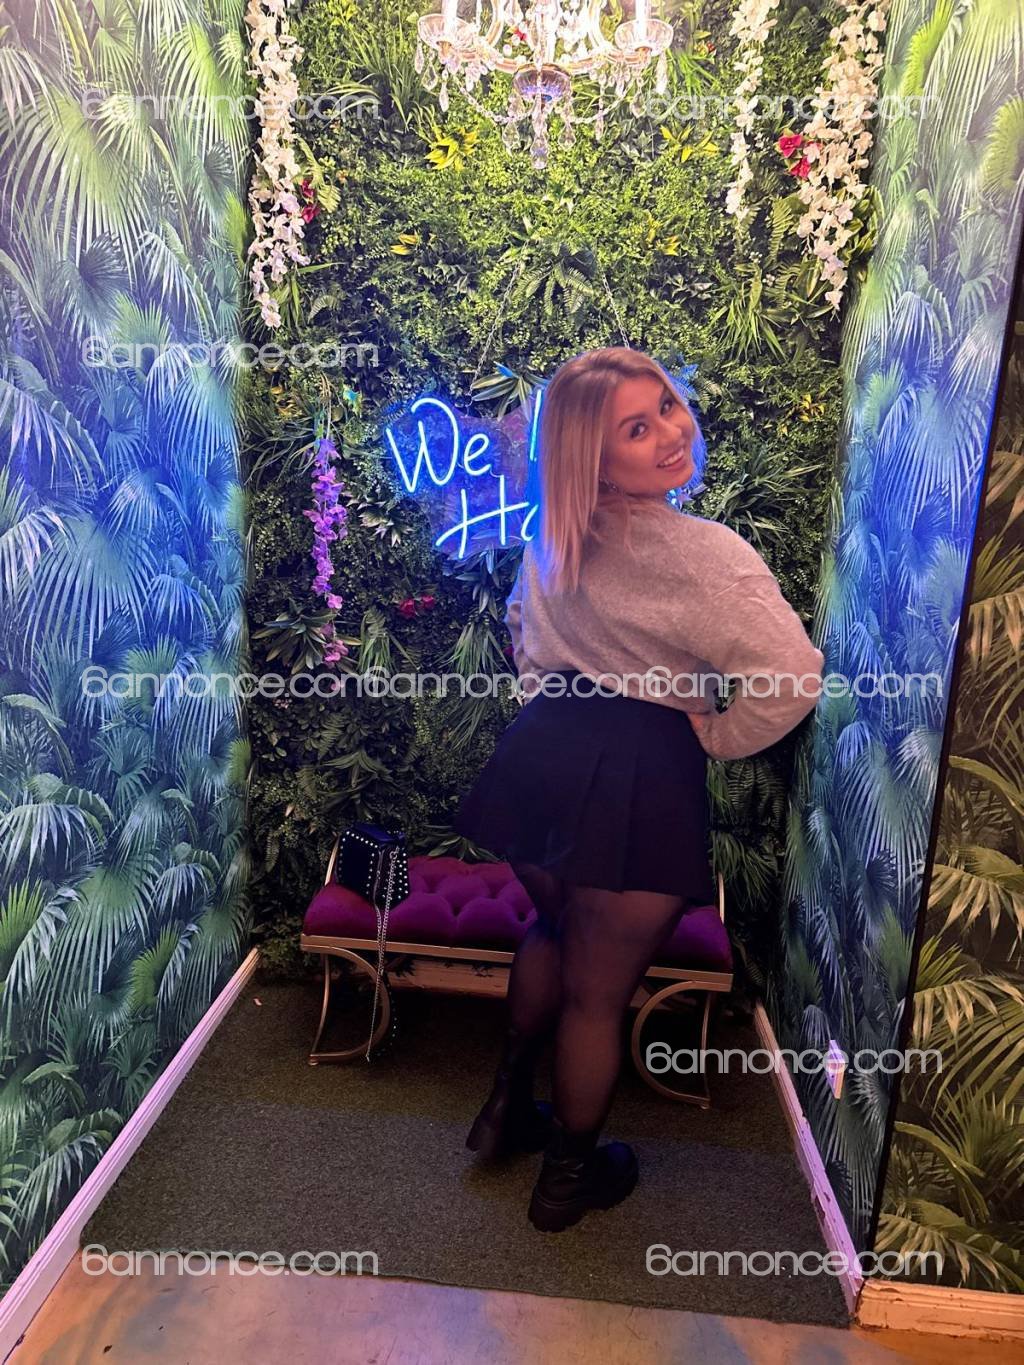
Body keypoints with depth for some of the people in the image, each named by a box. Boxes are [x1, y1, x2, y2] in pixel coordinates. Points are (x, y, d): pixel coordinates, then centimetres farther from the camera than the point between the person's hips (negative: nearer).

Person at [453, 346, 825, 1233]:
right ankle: (569, 1177, 36)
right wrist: (716, 735, -5)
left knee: (553, 933, 31)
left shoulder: (559, 533, 5)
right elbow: (794, 682, -20)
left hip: (545, 749, 7)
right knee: (598, 991, 12)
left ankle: (507, 1109, 46)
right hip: (640, 777, -7)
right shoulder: (703, 554, -18)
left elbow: (521, 618, 22)